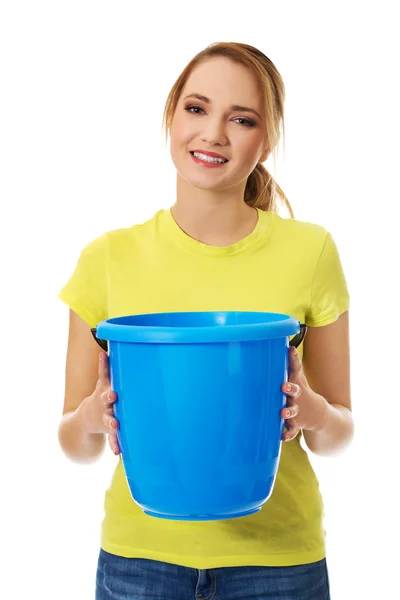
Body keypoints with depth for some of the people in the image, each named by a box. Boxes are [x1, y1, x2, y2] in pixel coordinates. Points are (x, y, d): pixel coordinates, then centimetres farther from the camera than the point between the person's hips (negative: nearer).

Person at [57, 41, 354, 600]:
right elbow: (74, 443, 1)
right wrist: (93, 417, -20)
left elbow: (339, 433, 1)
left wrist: (312, 412, -19)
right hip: (140, 551, 1)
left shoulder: (308, 251, -7)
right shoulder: (109, 257, -5)